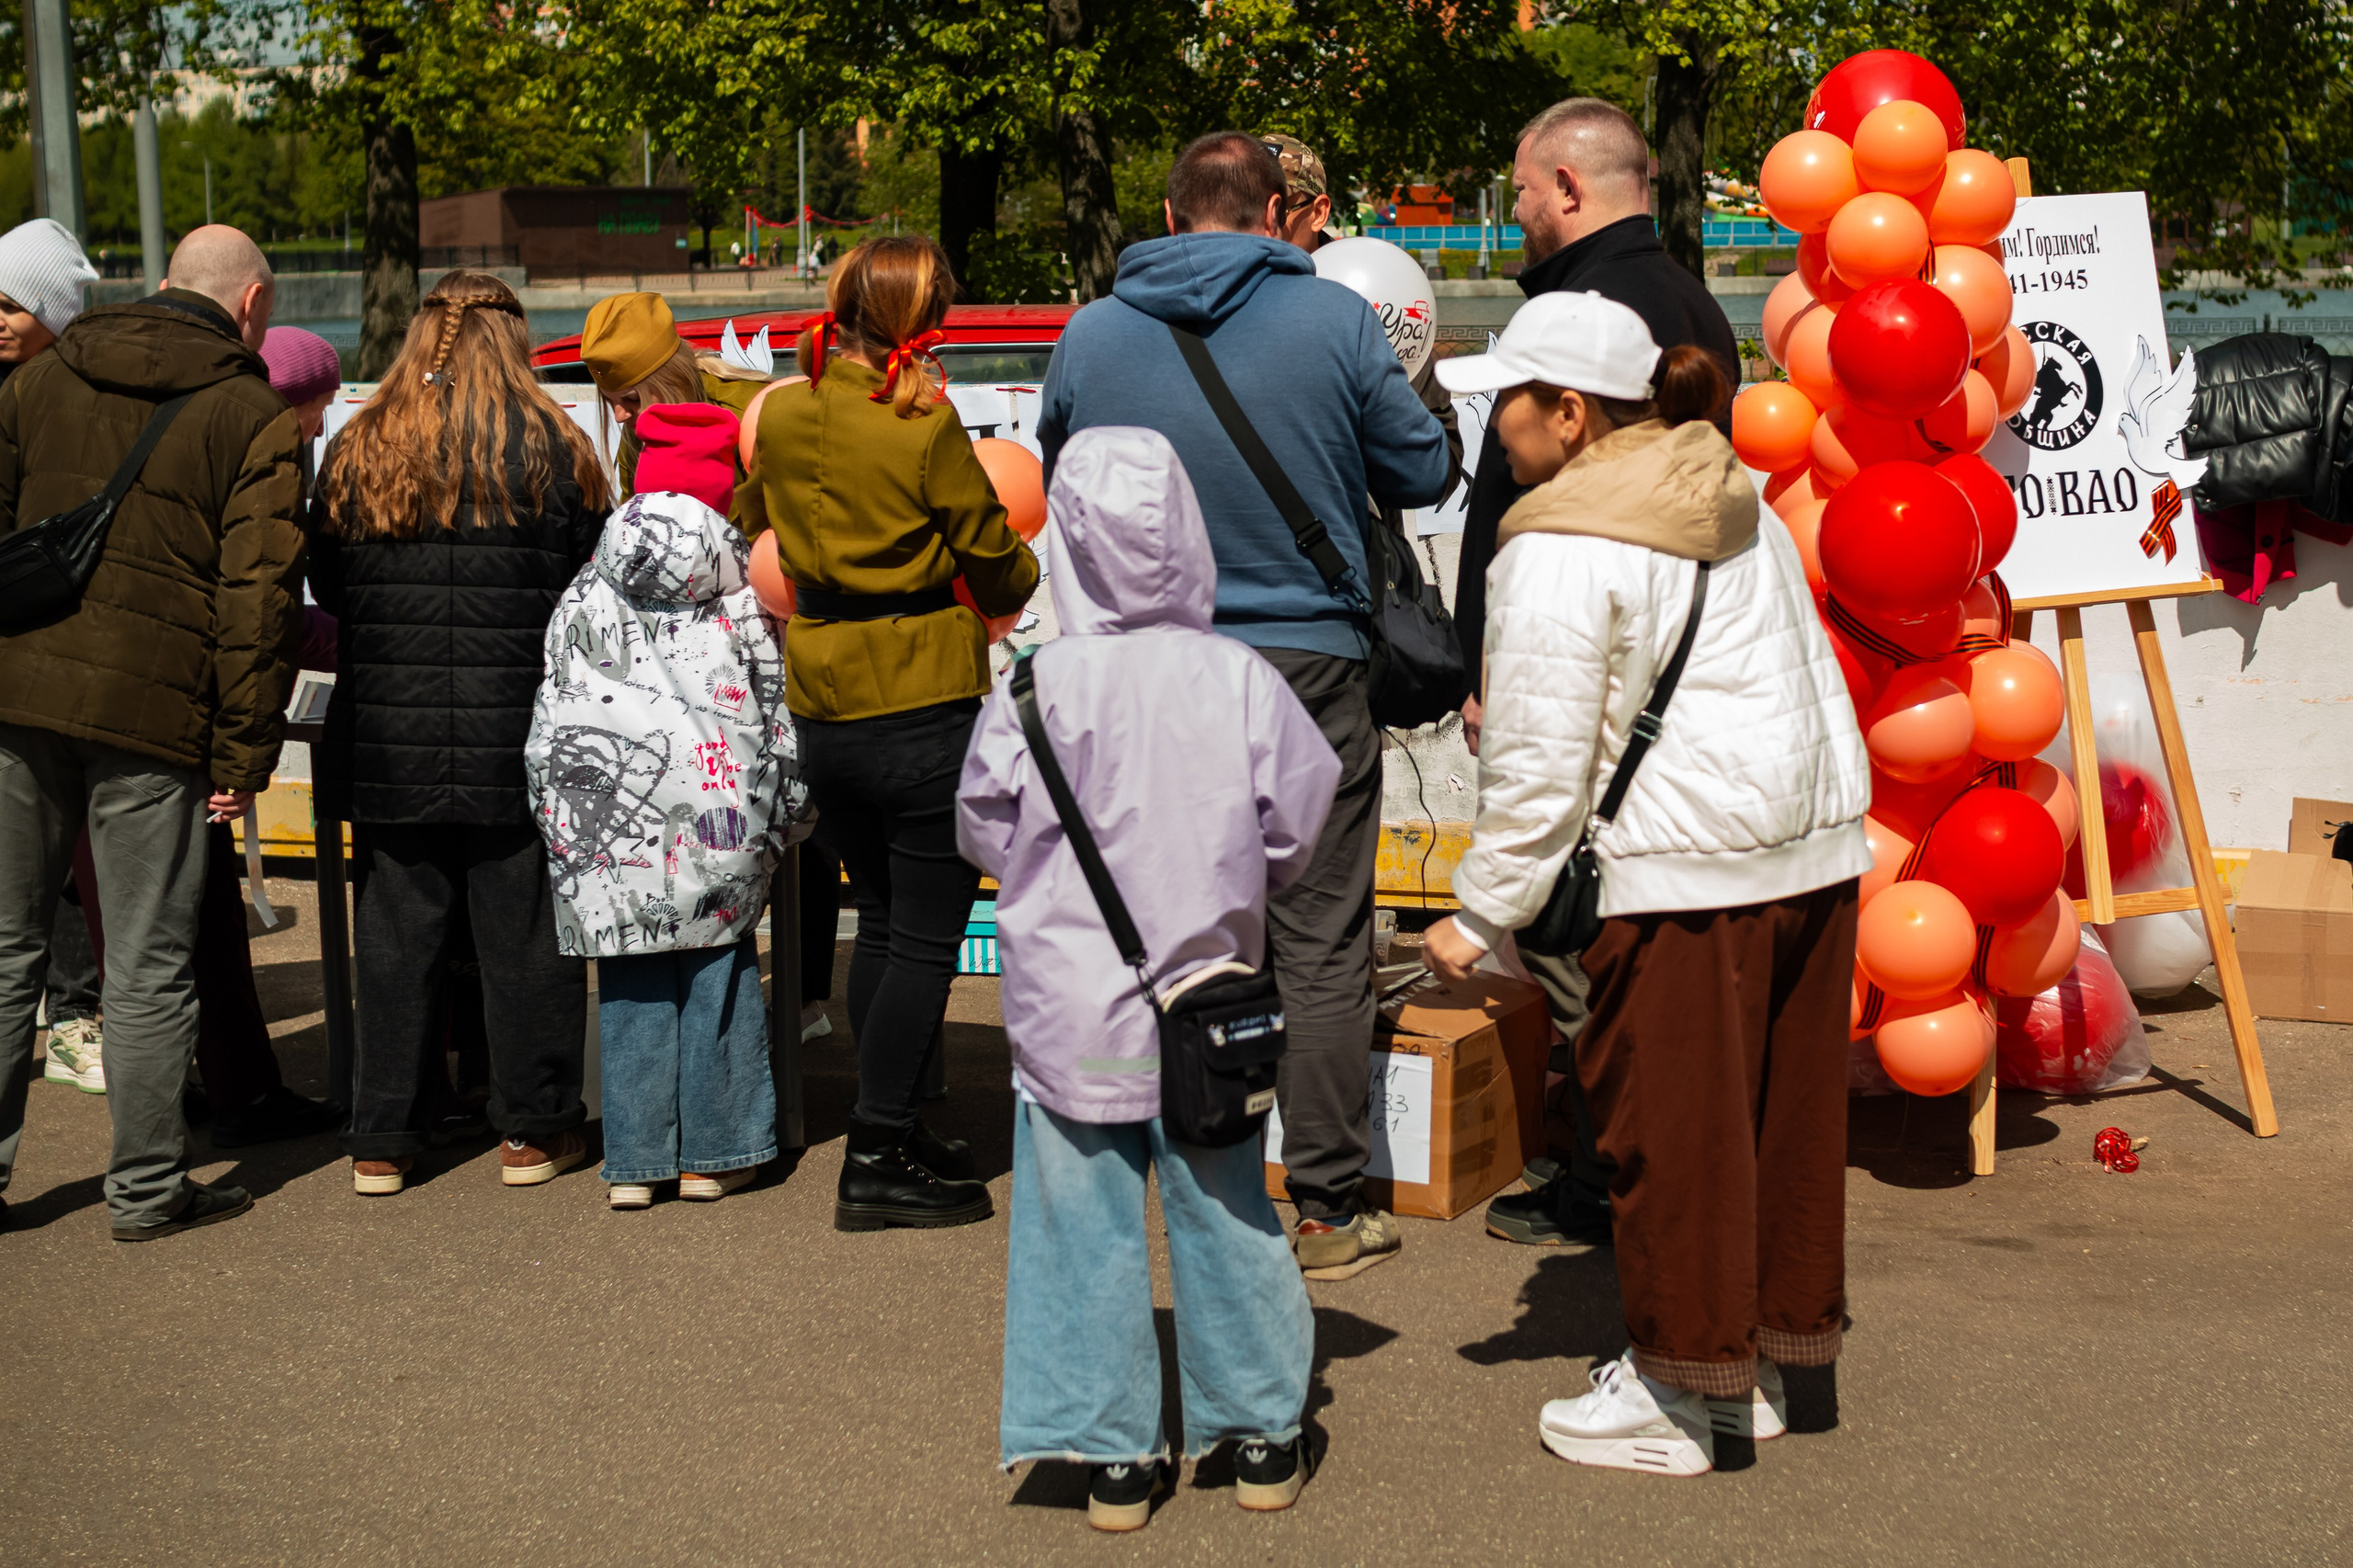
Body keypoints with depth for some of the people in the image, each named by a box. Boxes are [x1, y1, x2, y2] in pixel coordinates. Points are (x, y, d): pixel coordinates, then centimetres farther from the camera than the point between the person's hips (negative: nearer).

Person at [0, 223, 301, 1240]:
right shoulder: (251, 416, -2)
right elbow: (259, 595, -8)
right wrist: (245, 753, -4)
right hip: (151, 711, -4)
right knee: (148, 963, 5)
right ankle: (147, 1189, 13)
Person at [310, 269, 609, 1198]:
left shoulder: (355, 451, 2)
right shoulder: (554, 449, -5)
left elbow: (326, 589, 11)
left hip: (386, 736, 2)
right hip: (520, 738, -2)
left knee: (394, 931, 9)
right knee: (526, 932, 8)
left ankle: (382, 1140, 15)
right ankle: (534, 1129, 16)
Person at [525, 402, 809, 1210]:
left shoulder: (582, 602, 7)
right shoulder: (742, 602, 3)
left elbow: (549, 727, 11)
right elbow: (777, 716, 8)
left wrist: (558, 814, 20)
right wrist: (783, 809, 19)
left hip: (612, 836, 2)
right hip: (720, 821, -1)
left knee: (630, 986, 8)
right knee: (718, 974, 8)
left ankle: (634, 1162, 11)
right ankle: (712, 1153, 13)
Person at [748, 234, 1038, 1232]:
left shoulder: (782, 415, 3)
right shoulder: (926, 428, -14)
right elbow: (999, 569, -4)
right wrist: (1028, 571, 16)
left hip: (821, 709, 6)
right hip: (925, 708, -6)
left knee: (879, 923, 18)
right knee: (927, 936, 1)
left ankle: (888, 1131, 25)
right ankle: (877, 1164, 3)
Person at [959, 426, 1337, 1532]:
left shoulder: (1034, 687, -14)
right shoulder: (1240, 679, -10)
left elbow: (986, 835, -4)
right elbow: (1297, 826, -1)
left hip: (1070, 1011, -2)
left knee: (1087, 1227, 9)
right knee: (1225, 1215, 14)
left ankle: (1115, 1456, 15)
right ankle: (1261, 1439, 24)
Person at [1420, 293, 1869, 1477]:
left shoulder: (1558, 550, -12)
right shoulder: (1736, 502, 15)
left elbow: (1538, 767, -13)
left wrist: (1477, 917, -4)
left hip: (1687, 862, -9)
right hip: (1817, 842, 9)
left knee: (1670, 1123, 3)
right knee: (1784, 1108, 15)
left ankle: (1678, 1392, 13)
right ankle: (1763, 1360, 28)